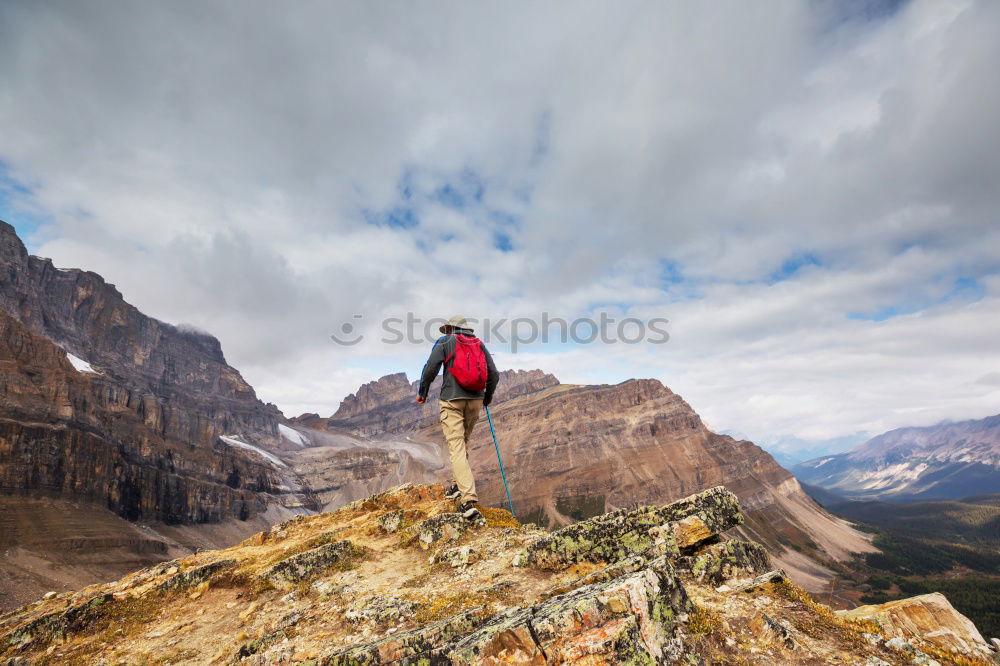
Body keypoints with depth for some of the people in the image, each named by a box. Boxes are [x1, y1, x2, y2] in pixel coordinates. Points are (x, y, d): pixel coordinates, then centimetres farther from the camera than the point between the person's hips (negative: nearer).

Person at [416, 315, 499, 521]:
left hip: (452, 400, -4)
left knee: (456, 447, -8)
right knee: (463, 443, 23)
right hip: (475, 400, 5)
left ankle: (469, 500, -17)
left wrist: (422, 392, 13)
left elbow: (430, 369, -2)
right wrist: (488, 397, 26)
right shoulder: (480, 344, 15)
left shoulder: (445, 342, 5)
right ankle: (459, 485, 26)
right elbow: (494, 374, 11)